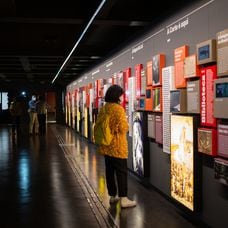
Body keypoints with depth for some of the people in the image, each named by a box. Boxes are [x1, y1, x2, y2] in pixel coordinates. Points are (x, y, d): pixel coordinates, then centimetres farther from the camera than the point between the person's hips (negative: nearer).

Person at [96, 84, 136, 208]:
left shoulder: (103, 109, 6)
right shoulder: (119, 109, -17)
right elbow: (123, 128, -19)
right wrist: (126, 125, 2)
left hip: (106, 146, 7)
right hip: (117, 146, -7)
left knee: (109, 170, 13)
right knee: (121, 171, 0)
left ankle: (112, 196, 22)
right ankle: (123, 199, 3)